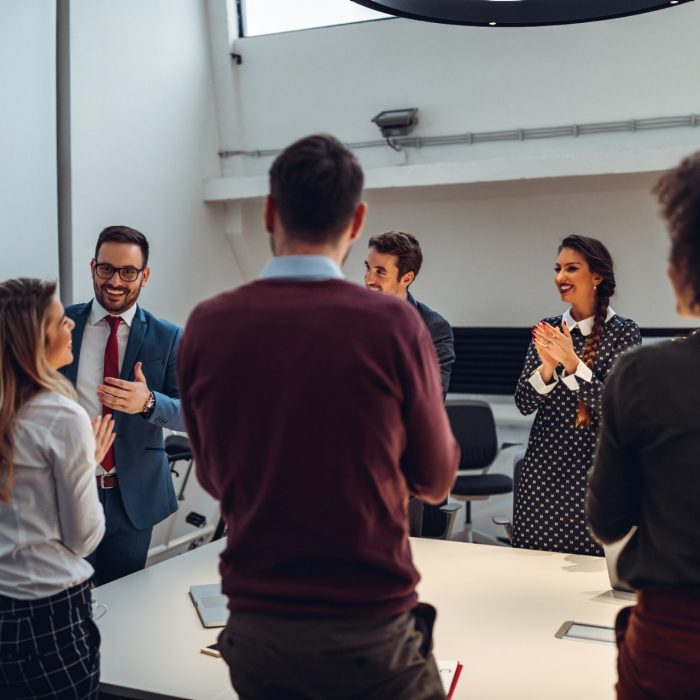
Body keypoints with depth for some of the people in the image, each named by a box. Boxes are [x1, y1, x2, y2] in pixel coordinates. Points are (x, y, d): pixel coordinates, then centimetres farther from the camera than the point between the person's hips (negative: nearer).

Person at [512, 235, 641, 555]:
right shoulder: (547, 330, 6)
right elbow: (524, 404, 1)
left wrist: (571, 362, -23)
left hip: (592, 470, -3)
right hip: (542, 468, 4)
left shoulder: (623, 332, -5)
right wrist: (547, 366, -17)